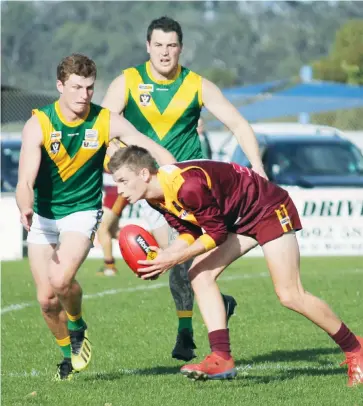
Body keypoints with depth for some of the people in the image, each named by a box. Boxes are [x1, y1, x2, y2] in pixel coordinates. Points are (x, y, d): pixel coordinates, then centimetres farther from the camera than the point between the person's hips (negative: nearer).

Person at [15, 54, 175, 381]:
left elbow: (156, 150, -7)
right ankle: (69, 353, 27)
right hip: (43, 217, 1)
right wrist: (25, 208, -48)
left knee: (61, 280, -26)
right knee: (46, 299, 0)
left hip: (82, 212, -1)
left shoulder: (106, 122, -13)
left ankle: (78, 326, 6)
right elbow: (25, 181, -26)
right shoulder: (38, 124, -17)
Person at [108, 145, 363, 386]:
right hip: (237, 219, 9)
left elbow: (217, 233, -26)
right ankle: (222, 358, -7)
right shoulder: (157, 196, -4)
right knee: (200, 274, -6)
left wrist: (174, 259, -25)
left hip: (270, 209, -9)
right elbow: (190, 234, 3)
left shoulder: (187, 185, -34)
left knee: (290, 295, -11)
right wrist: (163, 256, -15)